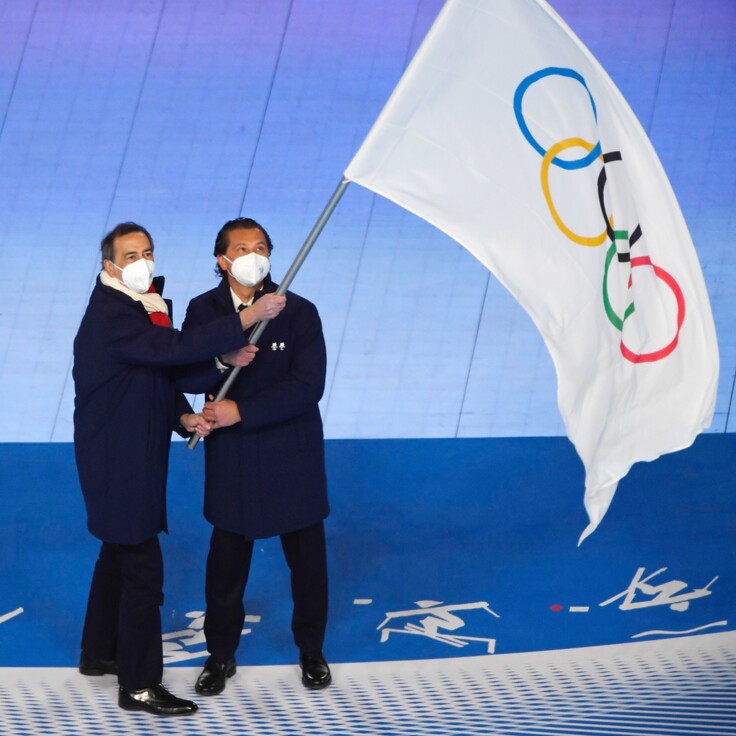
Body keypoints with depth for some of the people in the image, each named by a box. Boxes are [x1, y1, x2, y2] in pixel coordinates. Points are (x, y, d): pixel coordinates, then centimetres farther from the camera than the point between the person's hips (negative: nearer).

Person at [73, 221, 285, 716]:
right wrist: (245, 321, -33)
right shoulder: (110, 314, -22)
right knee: (143, 567, -7)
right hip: (119, 461, -10)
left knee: (119, 553, 22)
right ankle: (139, 686, 1)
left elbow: (161, 374, 13)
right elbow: (173, 349, -34)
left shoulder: (145, 306, 8)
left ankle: (99, 652, 38)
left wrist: (182, 416, -5)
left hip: (134, 456, 10)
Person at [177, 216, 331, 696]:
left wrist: (240, 411, -21)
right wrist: (223, 361, -32)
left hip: (292, 454, -1)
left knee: (307, 555, 11)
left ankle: (311, 650, 30)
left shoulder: (299, 312, -11)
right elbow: (187, 377, -11)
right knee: (227, 556, 11)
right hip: (231, 456, 1)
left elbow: (307, 387, -19)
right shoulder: (204, 311, -3)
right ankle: (221, 654, 27)